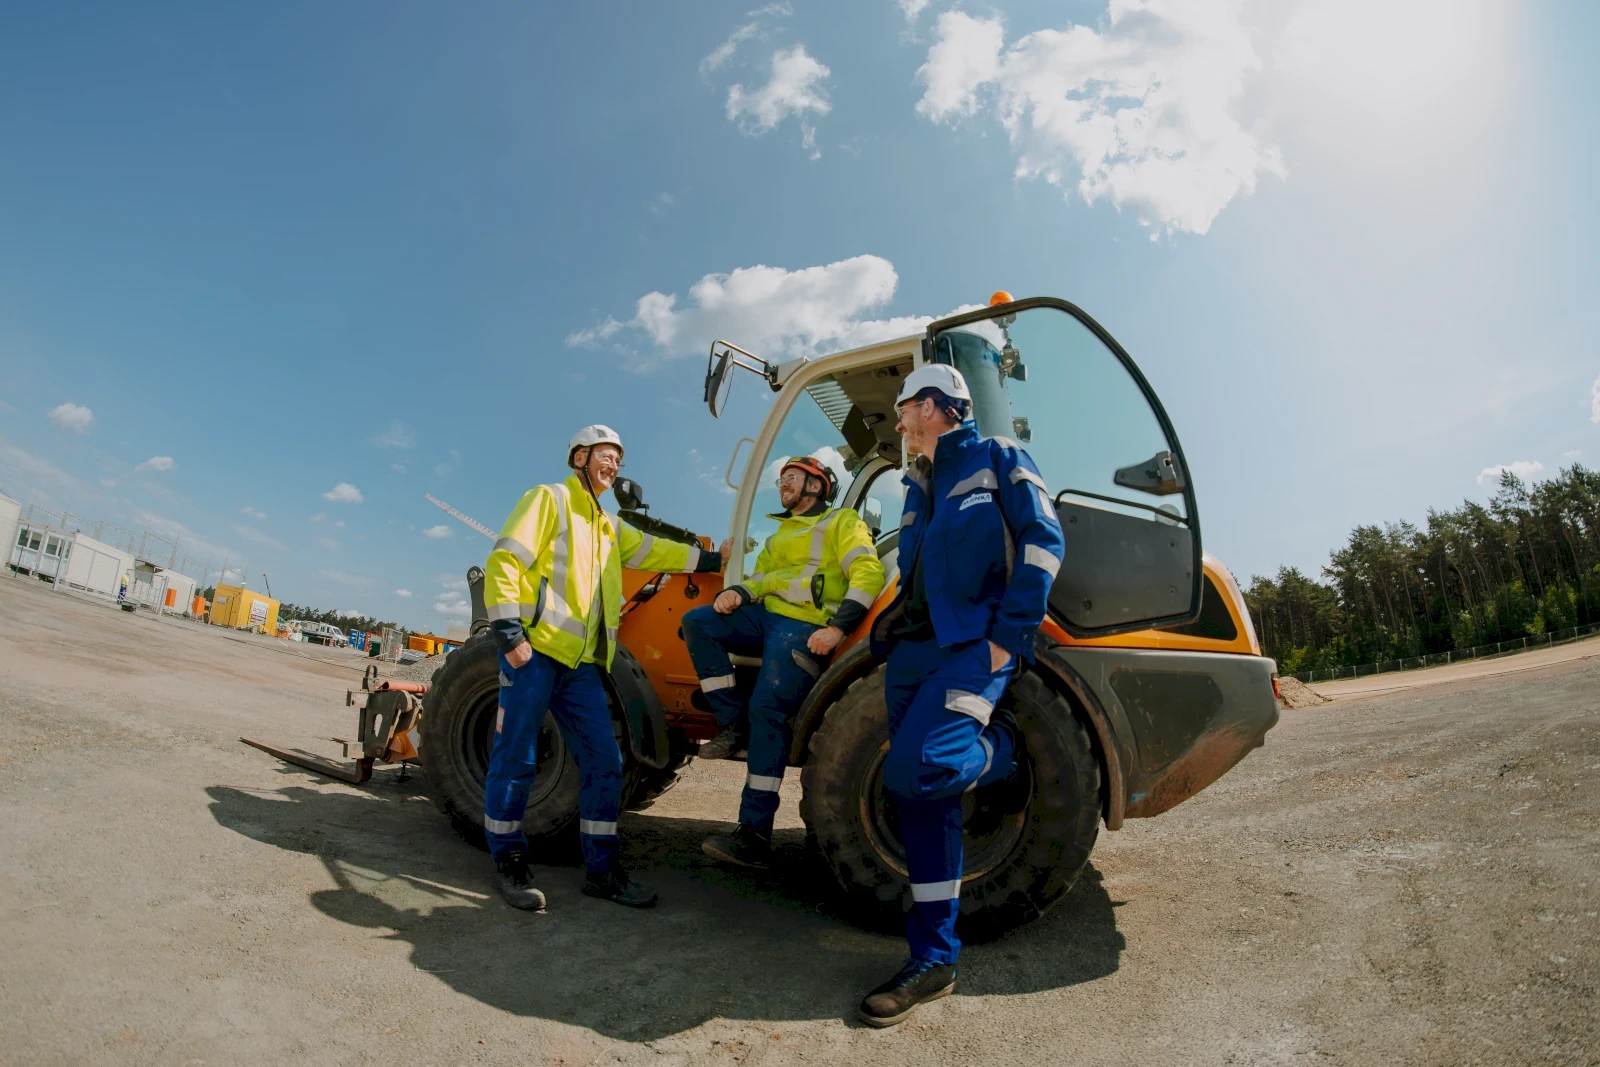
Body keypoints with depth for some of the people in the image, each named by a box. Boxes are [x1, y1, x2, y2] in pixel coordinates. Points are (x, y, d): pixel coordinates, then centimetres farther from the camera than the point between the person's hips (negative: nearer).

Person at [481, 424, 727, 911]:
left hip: (580, 663, 7)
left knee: (604, 761, 3)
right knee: (516, 758, 1)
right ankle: (508, 863, 17)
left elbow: (653, 551, 29)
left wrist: (712, 560, 27)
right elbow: (504, 562, -8)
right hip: (534, 650, -7)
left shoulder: (607, 527, 24)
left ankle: (601, 870, 13)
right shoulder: (548, 498, 1)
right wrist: (509, 632, -16)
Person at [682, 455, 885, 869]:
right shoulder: (780, 535, 30)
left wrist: (838, 626, -20)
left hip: (805, 628, -8)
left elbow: (868, 573, -8)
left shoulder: (841, 522, 5)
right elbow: (759, 578, 23)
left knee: (769, 709, -20)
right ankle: (733, 724, -9)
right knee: (697, 621, -10)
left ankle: (755, 835, -15)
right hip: (767, 617, 8)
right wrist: (737, 592, -2)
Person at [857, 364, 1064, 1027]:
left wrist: (1007, 637, -15)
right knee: (921, 797, 4)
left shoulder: (997, 458, 3)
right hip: (914, 649, 7)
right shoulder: (918, 486, 23)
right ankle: (934, 958, 15)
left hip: (973, 644, -7)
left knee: (914, 772, -24)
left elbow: (1042, 541, -8)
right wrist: (893, 628, 9)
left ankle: (1001, 748, 8)